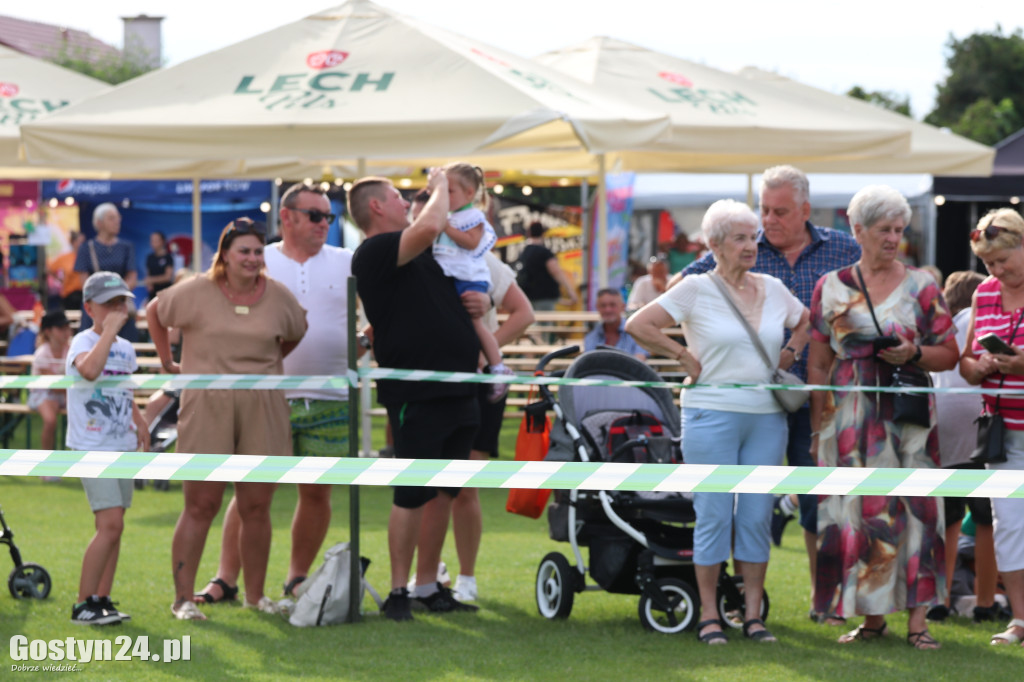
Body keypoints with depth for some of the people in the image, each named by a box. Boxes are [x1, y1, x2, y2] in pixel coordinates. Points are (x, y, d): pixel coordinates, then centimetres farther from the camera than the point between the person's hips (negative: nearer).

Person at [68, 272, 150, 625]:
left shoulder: (126, 349, 13)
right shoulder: (83, 342, -11)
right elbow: (89, 370, -35)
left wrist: (139, 422, 15)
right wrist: (110, 330, -28)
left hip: (123, 447, 8)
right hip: (91, 448, -8)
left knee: (113, 528, 9)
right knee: (110, 524, -16)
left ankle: (102, 600, 15)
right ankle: (83, 605, -10)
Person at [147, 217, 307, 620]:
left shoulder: (278, 296, 5)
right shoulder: (196, 292, -3)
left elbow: (297, 333, 25)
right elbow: (153, 312, 13)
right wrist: (167, 362, 13)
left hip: (263, 409, 3)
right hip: (206, 406, -3)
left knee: (256, 507, 6)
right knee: (201, 506, -2)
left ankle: (255, 595, 17)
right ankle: (183, 598, 2)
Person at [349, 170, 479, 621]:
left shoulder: (418, 257, 20)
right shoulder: (373, 253, -9)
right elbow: (430, 226, -24)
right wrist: (439, 187, -7)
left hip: (456, 392, 9)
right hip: (415, 393, -9)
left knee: (443, 493, 10)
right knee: (412, 495, -6)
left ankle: (428, 587, 17)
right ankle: (398, 592, 0)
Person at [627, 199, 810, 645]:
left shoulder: (773, 289, 11)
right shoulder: (696, 290, -4)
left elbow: (807, 321, 27)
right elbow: (638, 326, -8)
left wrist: (790, 353, 12)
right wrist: (684, 356, -7)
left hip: (767, 418, 4)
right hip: (712, 414, -4)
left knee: (758, 516, 5)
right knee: (714, 515, -2)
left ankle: (753, 614, 11)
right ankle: (708, 615, 5)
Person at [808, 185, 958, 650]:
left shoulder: (921, 287, 7)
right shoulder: (831, 287, 9)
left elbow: (950, 354, 7)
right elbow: (818, 363, 9)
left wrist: (914, 355, -13)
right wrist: (817, 427, 4)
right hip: (849, 414, 1)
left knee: (912, 506, -7)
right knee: (856, 508, -1)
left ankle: (918, 619, -5)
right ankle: (873, 617, 9)